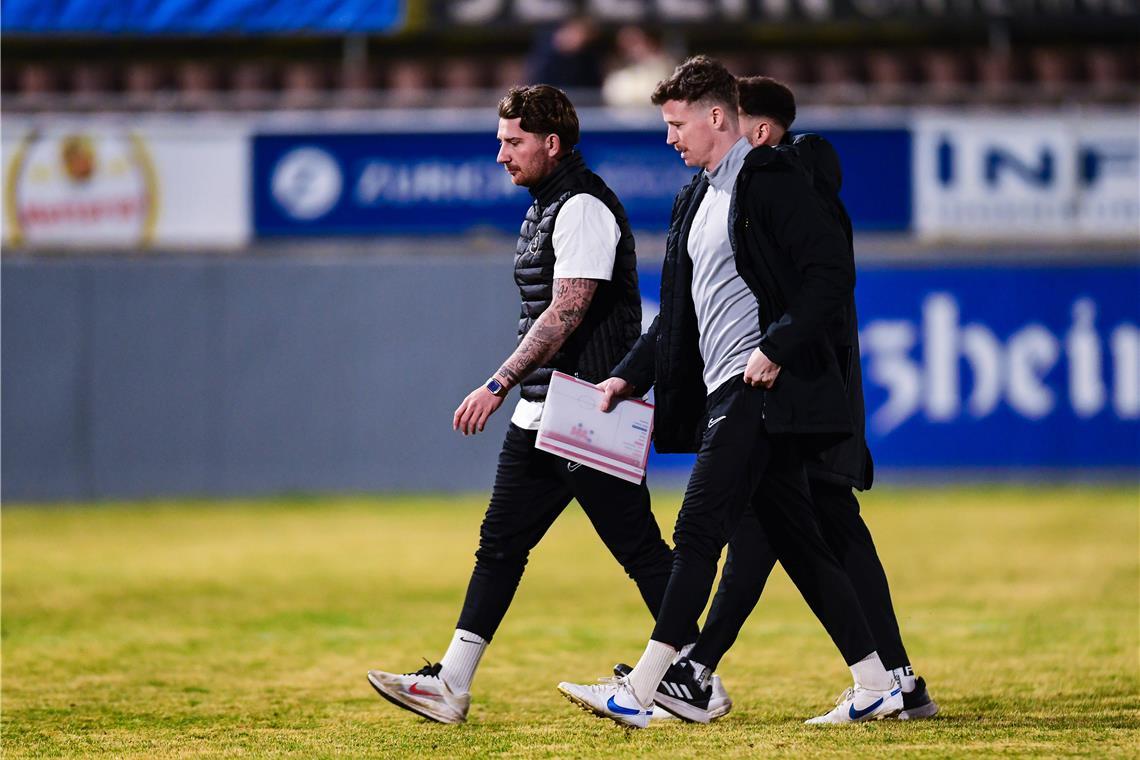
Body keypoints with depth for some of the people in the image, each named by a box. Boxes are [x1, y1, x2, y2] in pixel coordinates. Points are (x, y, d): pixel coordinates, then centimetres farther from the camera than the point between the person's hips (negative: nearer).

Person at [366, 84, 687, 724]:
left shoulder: (583, 209, -14)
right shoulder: (547, 209, 16)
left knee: (640, 549, -6)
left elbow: (565, 315, -22)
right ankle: (451, 687, 9)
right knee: (500, 545, 8)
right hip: (541, 418, 10)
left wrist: (499, 384, -25)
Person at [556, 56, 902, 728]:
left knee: (700, 529, -13)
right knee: (798, 544, 8)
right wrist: (630, 377, 16)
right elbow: (679, 313, 25)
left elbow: (833, 273, -16)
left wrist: (777, 348, -21)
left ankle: (638, 694, -17)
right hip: (727, 394, 10)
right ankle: (877, 686, 10)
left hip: (764, 385, -10)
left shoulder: (771, 180, -8)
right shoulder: (697, 200, 20)